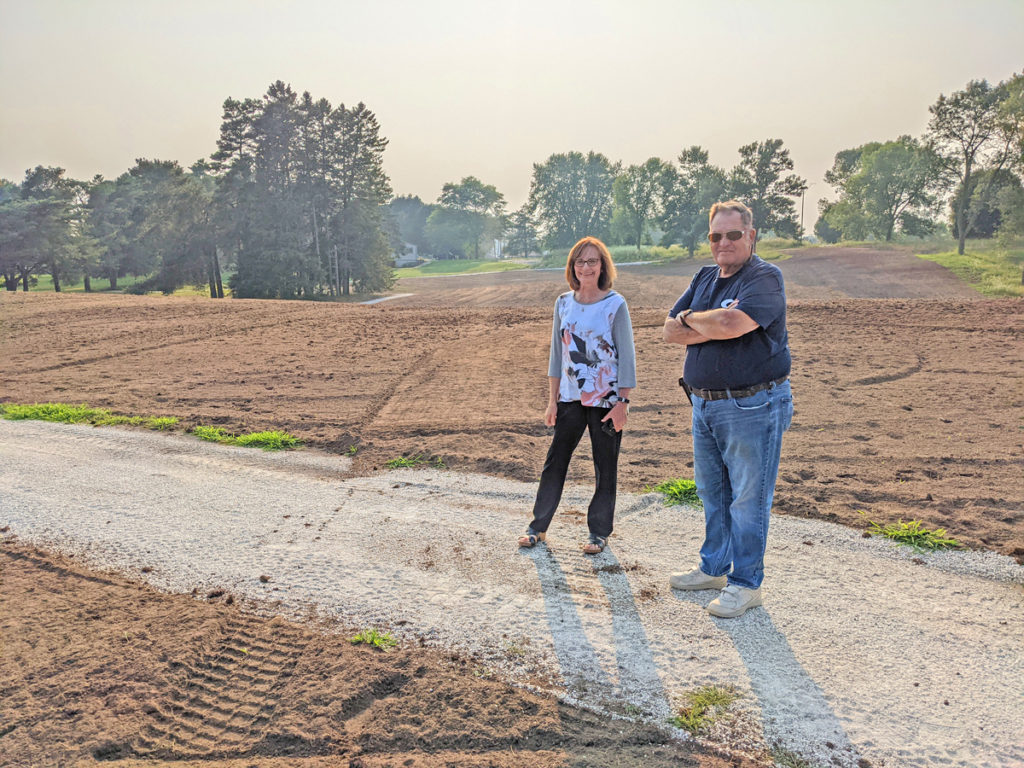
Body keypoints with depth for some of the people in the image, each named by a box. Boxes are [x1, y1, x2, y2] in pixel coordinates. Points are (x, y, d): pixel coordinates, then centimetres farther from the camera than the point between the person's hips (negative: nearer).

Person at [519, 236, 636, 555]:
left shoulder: (615, 305, -7)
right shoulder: (564, 303, 5)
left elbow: (627, 356, -6)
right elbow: (557, 353, 9)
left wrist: (623, 403, -11)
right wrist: (552, 400, 7)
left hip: (606, 400, -3)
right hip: (571, 397, 4)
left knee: (605, 468, 7)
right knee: (554, 462, 8)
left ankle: (599, 532, 23)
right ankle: (539, 526, 22)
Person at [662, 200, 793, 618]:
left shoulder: (765, 278, -11)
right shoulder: (704, 278, 12)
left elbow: (732, 323, -29)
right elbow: (671, 331, 3)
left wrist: (691, 318, -10)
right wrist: (713, 327, -14)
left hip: (753, 406, -8)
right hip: (704, 404, 8)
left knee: (748, 498, 2)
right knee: (711, 492, 18)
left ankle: (746, 583, 16)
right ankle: (714, 568, 34)